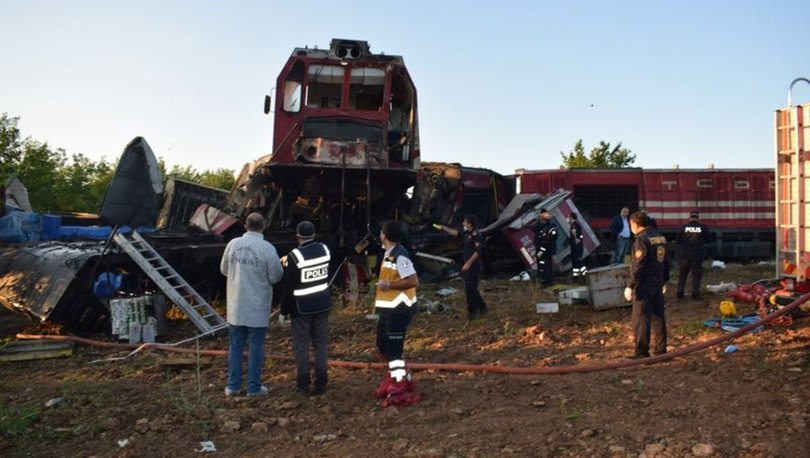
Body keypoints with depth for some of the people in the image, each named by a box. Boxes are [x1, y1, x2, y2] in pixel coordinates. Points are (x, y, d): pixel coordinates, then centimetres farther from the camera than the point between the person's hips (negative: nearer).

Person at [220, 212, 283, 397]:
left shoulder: (233, 244, -3)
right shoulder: (267, 248, -15)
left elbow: (224, 269, 9)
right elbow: (275, 277, -11)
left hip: (236, 305, 4)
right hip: (257, 307, -3)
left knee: (235, 345, 15)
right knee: (255, 347, 7)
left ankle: (233, 385, 21)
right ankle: (254, 387, 14)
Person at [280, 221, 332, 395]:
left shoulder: (294, 256, -15)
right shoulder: (324, 250, -1)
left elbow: (288, 287, -12)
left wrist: (284, 311, -1)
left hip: (302, 307, -4)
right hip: (322, 304, 4)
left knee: (301, 346, 6)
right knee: (321, 345, 10)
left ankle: (303, 384, 11)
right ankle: (321, 384, 13)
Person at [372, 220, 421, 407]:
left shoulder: (400, 255, -20)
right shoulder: (389, 253, 11)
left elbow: (413, 281, -25)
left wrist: (389, 285, -24)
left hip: (399, 309, -10)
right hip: (389, 308, 10)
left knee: (393, 349, -6)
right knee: (383, 345, 18)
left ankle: (400, 392, 4)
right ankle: (402, 377, 32)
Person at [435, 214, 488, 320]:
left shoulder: (476, 235, -18)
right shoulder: (467, 233, 9)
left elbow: (477, 252, -23)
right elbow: (457, 233, 28)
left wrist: (468, 263, -24)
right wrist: (443, 228, 29)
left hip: (473, 267, -9)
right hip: (468, 266, 9)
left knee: (470, 289, -5)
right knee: (472, 289, 16)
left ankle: (472, 312, 5)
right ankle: (482, 308, 27)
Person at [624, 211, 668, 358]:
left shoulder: (641, 239, -16)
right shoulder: (660, 237, 11)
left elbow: (637, 265, -20)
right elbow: (664, 261, 19)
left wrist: (630, 285, -18)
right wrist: (663, 281, 27)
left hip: (644, 286, -9)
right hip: (658, 284, 9)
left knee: (641, 319, -6)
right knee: (658, 317, 15)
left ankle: (641, 352, -6)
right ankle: (661, 349, 22)